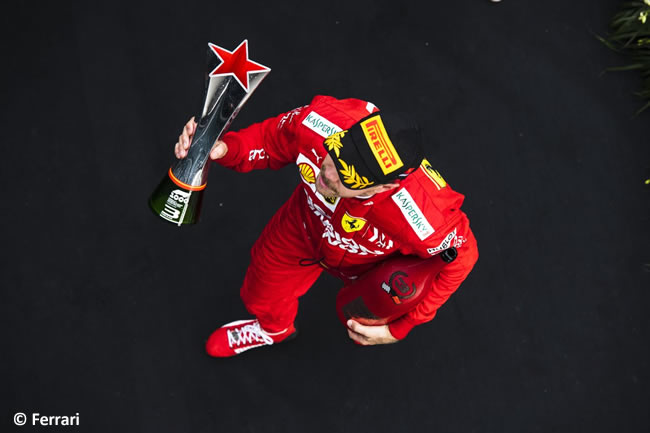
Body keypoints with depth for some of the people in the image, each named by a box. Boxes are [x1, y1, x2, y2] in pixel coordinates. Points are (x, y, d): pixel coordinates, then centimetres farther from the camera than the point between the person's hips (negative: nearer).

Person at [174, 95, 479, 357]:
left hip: (369, 264, -2)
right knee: (262, 296, 24)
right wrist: (225, 148, -38)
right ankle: (273, 328, 63)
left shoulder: (424, 217, -47)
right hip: (308, 222, 3)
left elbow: (461, 254, -24)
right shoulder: (319, 121, -41)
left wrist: (399, 329, -18)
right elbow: (270, 141, -17)